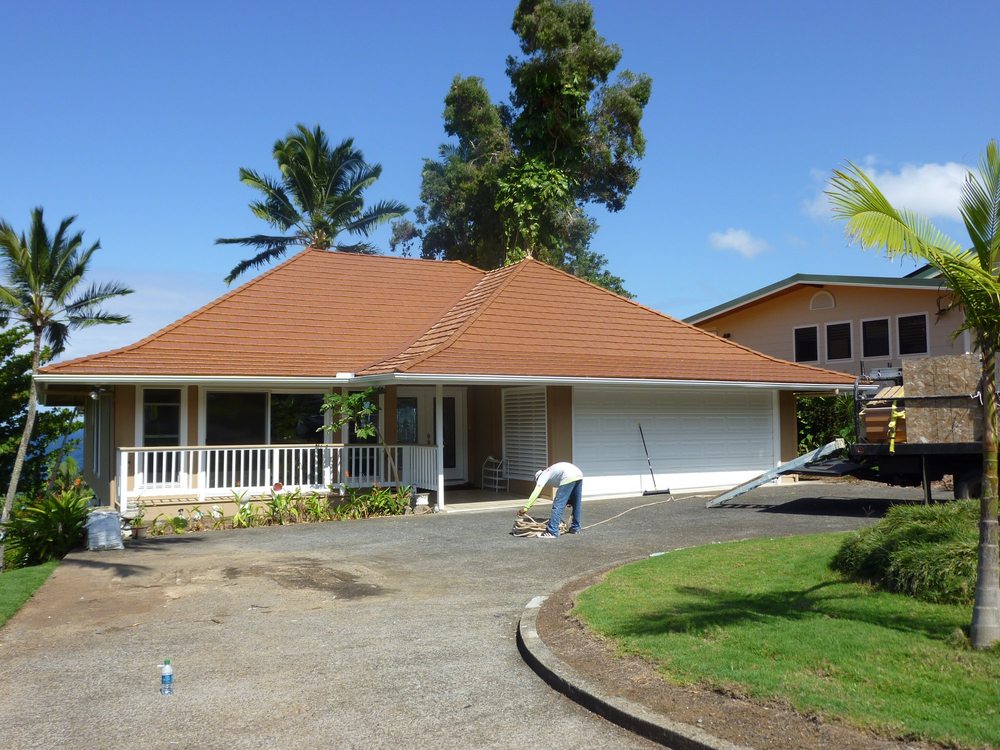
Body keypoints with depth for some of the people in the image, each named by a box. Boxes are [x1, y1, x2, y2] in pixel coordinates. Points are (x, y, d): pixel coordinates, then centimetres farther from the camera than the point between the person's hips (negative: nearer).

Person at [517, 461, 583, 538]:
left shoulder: (543, 476, 13)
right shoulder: (550, 472, 36)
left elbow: (536, 492, 1)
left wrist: (525, 508, -2)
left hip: (569, 477, -9)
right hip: (579, 474, 9)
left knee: (558, 506, -3)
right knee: (576, 504, 22)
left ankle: (552, 532, -4)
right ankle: (575, 528, 35)